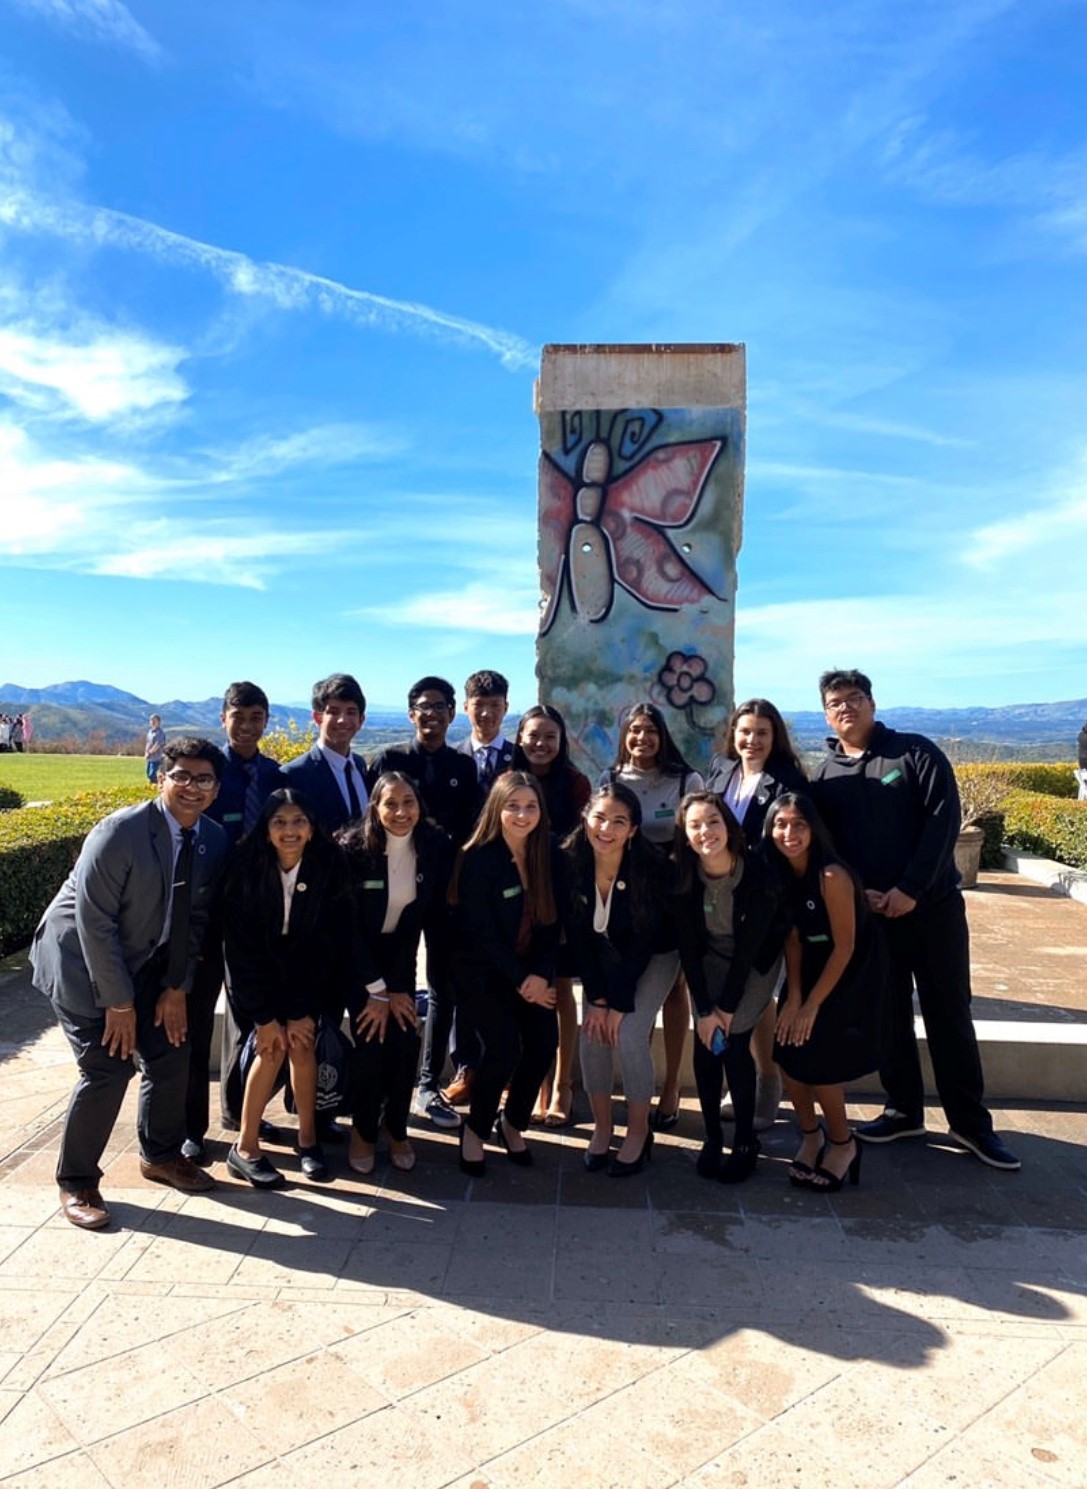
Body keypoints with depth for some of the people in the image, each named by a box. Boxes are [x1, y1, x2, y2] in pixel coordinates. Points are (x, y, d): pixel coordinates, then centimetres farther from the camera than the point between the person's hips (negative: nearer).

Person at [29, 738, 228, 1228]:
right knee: (107, 1067, -10)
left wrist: (177, 987, -5)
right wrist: (118, 1003, -20)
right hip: (80, 960, -6)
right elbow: (94, 922, -24)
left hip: (144, 962, 6)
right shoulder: (120, 833, -26)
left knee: (170, 1052, 5)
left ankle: (161, 1154, 29)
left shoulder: (213, 840, -8)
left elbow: (194, 918, 0)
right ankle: (76, 1181, 12)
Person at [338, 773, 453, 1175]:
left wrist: (396, 986, -12)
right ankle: (363, 1130, 12)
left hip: (400, 956, 2)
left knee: (406, 1039, -10)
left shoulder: (436, 847, -14)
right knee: (372, 1039, -13)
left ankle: (397, 1130, 14)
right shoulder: (353, 848, -22)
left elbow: (428, 915, -10)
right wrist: (377, 990, -16)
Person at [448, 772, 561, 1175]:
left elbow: (551, 923, 0)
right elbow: (481, 932, -17)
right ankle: (475, 1128, 10)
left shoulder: (546, 856, -2)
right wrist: (520, 980, -17)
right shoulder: (477, 859, -17)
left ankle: (512, 1123, 18)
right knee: (504, 1048, -17)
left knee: (544, 1043, -9)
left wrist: (541, 975, -13)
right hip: (481, 969, -4)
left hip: (531, 967, 5)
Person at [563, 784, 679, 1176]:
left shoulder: (653, 869, -29)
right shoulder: (571, 863, -21)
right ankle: (601, 1126, 11)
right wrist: (596, 998, -14)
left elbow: (643, 943, -22)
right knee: (591, 1033, -11)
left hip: (654, 957, -3)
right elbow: (578, 935, -13)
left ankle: (639, 1131, 7)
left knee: (628, 1035, -16)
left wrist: (619, 1005, -20)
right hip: (603, 956, 3)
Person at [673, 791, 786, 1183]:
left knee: (732, 1042, -12)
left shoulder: (759, 875, -28)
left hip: (756, 963, -2)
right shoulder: (683, 877, -20)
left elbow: (750, 945, -20)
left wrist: (727, 1007, -15)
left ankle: (746, 1142, 6)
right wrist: (704, 1008, -16)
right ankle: (712, 1137, 8)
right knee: (705, 1043, -9)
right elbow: (687, 946, -13)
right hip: (711, 959, 2)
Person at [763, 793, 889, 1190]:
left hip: (851, 973, -6)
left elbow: (845, 948, -20)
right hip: (810, 968, 6)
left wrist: (812, 1005, -15)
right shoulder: (781, 874, -6)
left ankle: (843, 1143, 14)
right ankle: (810, 1136, 18)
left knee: (816, 1056, -11)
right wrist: (793, 997, -13)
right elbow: (793, 938, -3)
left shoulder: (831, 876, -26)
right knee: (787, 1048, -4)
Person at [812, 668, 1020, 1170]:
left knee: (949, 1015, 6)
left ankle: (971, 1122, 20)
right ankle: (904, 1111, 26)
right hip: (867, 915, 2)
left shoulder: (917, 752, -2)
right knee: (888, 1016, 11)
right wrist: (857, 893, -11)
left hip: (933, 906, -2)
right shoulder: (825, 776, 6)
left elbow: (944, 818, -10)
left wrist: (910, 889, -17)